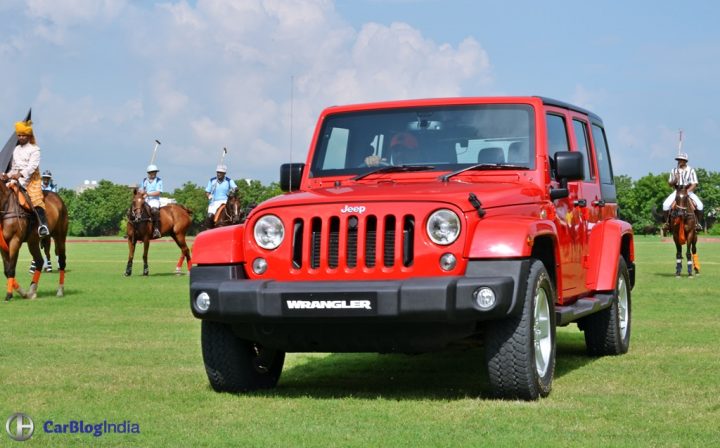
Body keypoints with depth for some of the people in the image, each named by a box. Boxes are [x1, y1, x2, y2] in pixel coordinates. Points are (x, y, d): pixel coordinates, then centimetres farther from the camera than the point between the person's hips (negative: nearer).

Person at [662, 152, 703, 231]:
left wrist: (688, 191, -23)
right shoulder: (674, 171, 5)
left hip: (688, 191, -1)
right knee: (666, 205, -22)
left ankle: (698, 223, -5)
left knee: (699, 205, -24)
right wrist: (674, 180, -14)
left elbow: (694, 184, -6)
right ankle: (667, 222, -4)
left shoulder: (691, 170, -2)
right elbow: (669, 183, 9)